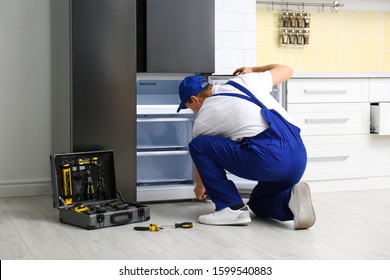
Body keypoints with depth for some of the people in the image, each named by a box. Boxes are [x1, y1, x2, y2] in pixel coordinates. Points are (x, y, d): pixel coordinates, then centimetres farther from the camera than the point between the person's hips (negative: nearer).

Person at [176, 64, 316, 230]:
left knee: (198, 145, 7)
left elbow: (201, 155, 28)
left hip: (269, 159, -7)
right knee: (258, 203, 32)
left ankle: (232, 208, 4)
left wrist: (199, 189, 49)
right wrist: (253, 70, 50)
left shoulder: (202, 120, 11)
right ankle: (291, 199, -1)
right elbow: (286, 70, 33)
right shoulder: (243, 81, 21)